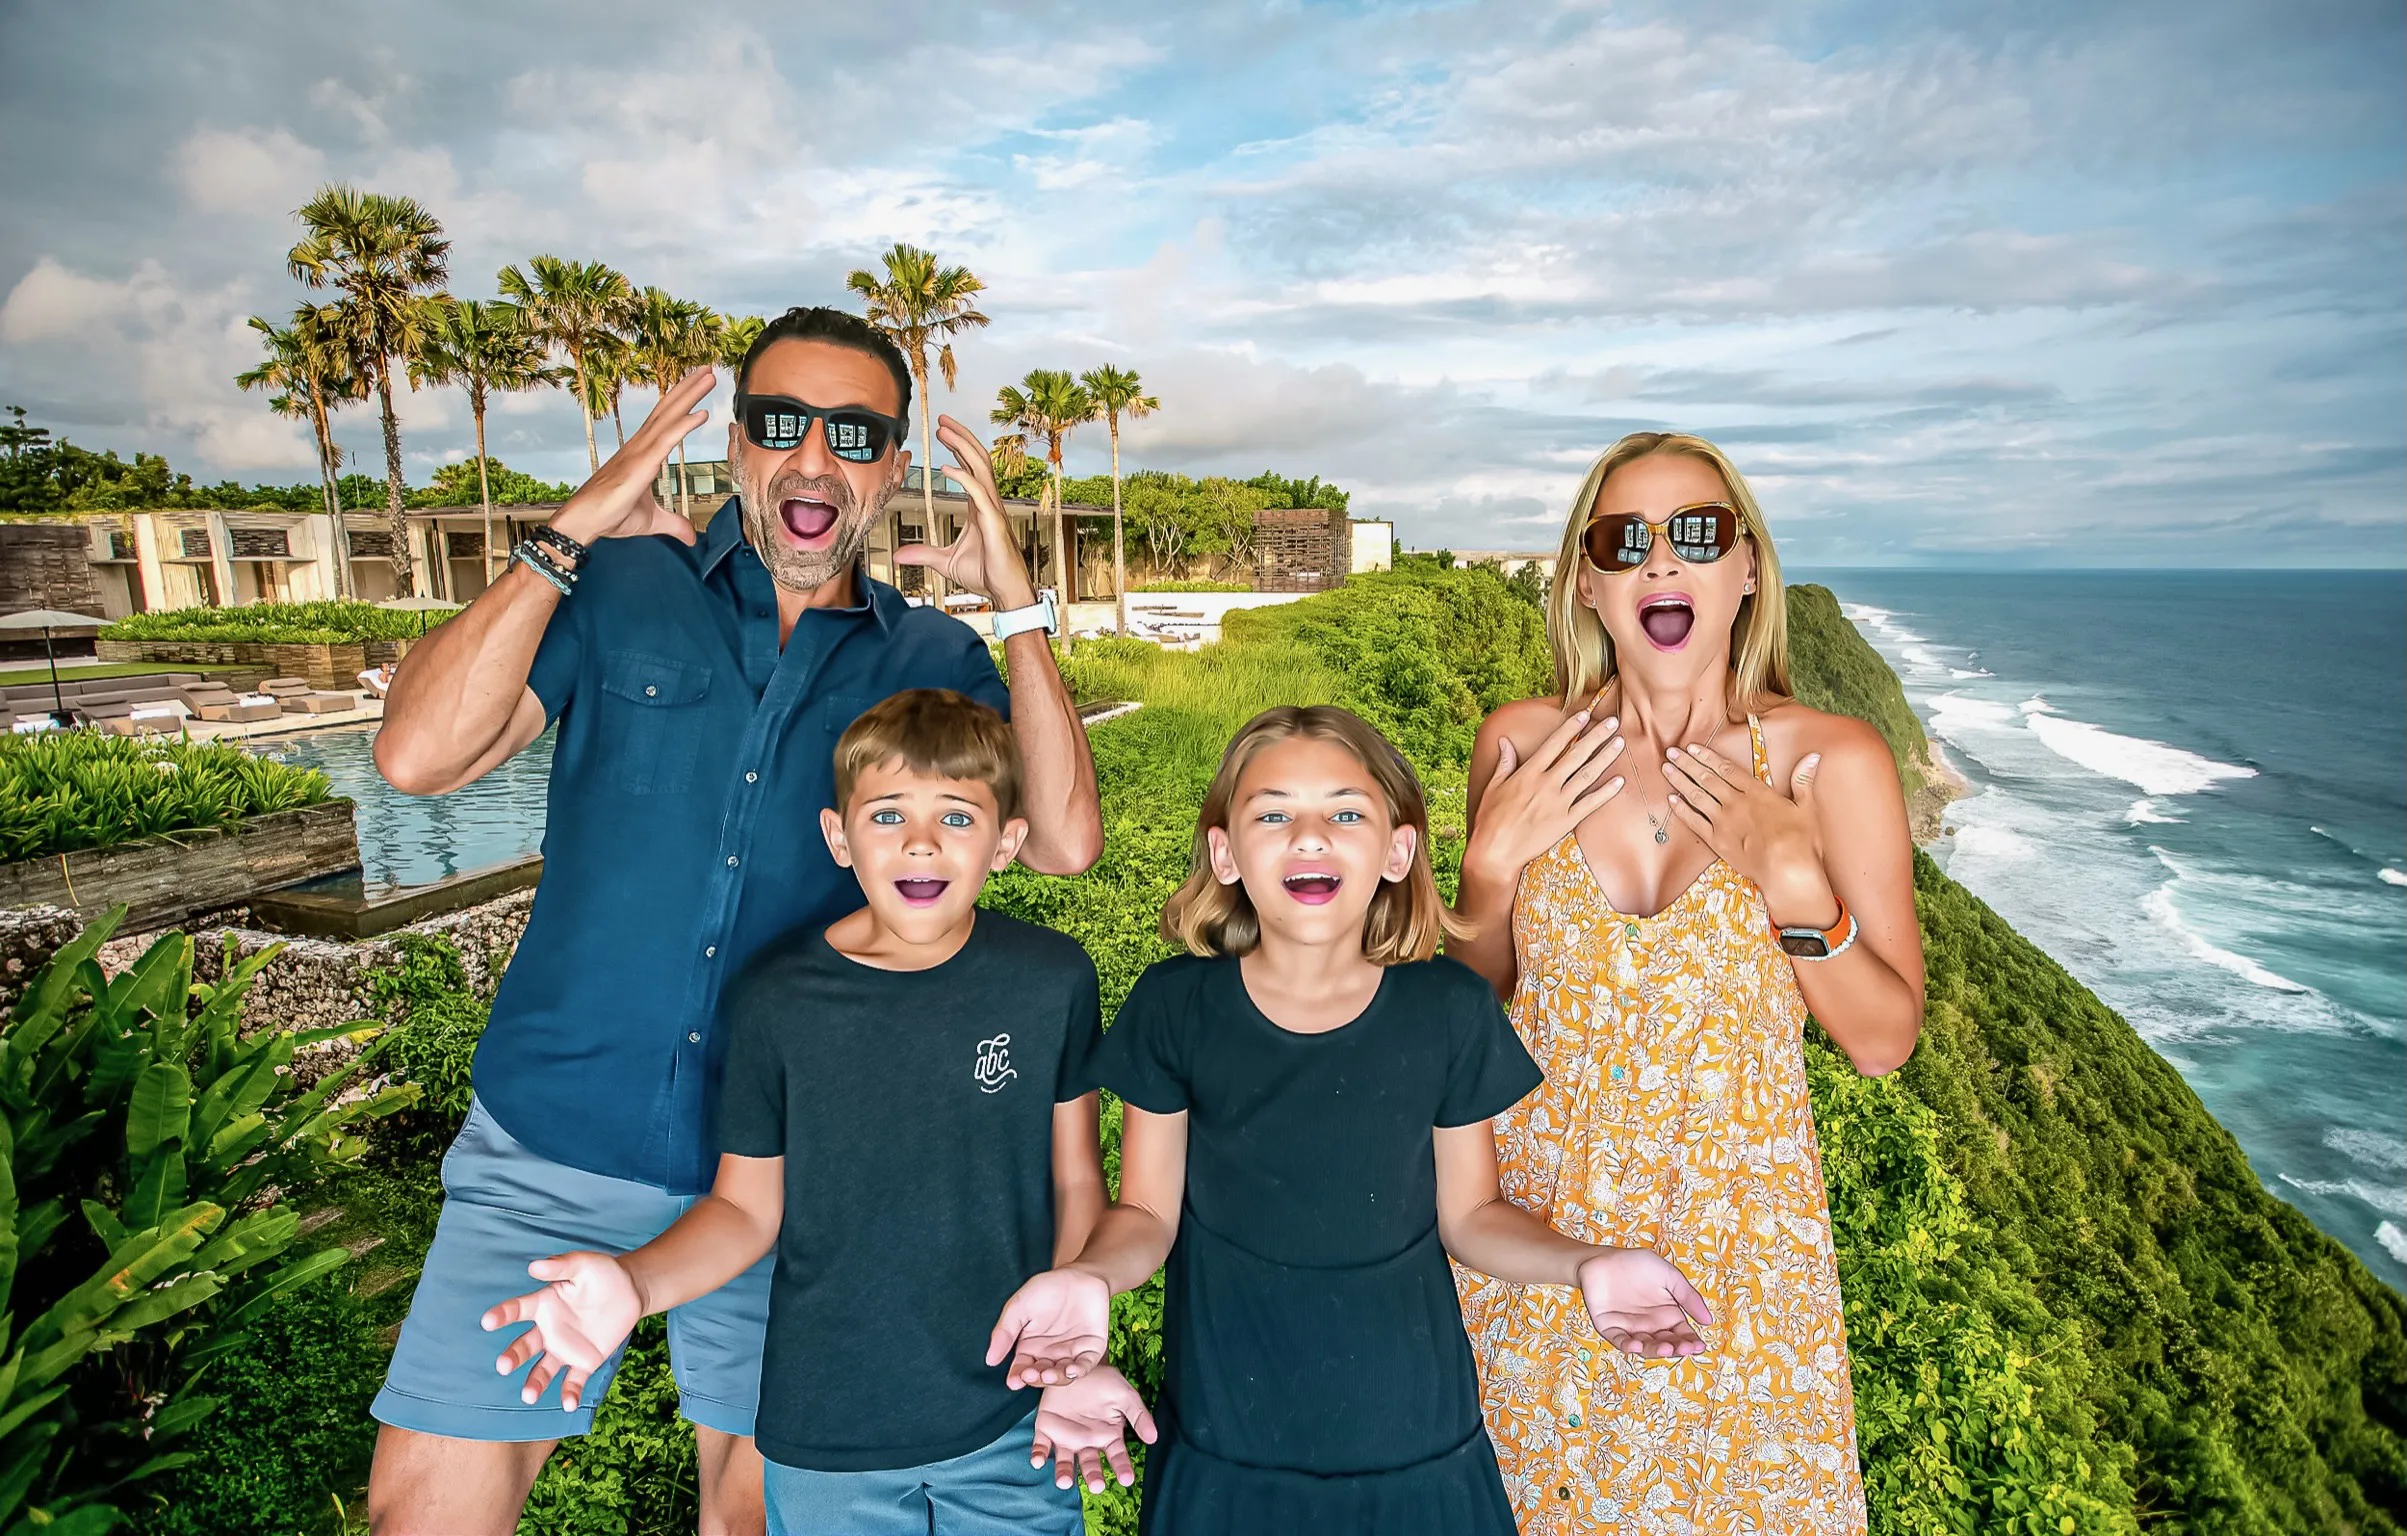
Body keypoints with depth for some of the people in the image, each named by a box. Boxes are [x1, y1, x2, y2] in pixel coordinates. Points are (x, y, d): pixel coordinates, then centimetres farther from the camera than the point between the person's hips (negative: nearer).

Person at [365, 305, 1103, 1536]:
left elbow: (1062, 839, -12)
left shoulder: (930, 663, 1)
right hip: (553, 1150, 0)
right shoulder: (619, 589, -1)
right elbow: (419, 756, -13)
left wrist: (1014, 602, -15)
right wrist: (572, 533, -16)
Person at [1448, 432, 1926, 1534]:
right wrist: (1492, 861, -15)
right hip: (1537, 1214, 1)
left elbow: (1886, 1040, -7)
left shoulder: (1830, 761, -12)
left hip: (1734, 1225, -1)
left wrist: (1795, 883, -22)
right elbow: (1476, 995, 3)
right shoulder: (1521, 745, -8)